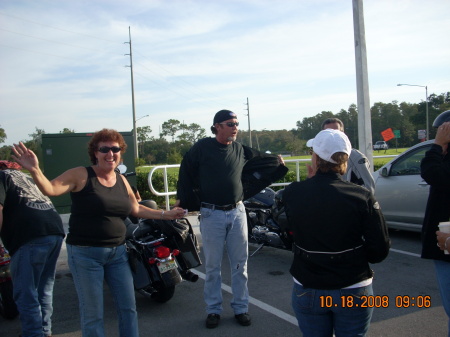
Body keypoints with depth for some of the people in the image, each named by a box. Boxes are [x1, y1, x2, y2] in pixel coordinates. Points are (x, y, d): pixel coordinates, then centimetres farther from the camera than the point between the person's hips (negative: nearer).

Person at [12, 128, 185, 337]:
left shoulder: (122, 180, 7)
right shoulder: (81, 175, -9)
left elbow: (135, 209, 18)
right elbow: (51, 189, -20)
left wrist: (165, 215, 18)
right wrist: (35, 170, -37)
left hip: (118, 252, 5)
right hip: (85, 253, -5)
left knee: (128, 307, 12)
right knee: (93, 314, 6)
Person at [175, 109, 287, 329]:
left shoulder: (240, 150, 7)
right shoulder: (202, 147, -5)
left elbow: (259, 160, 27)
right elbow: (186, 171, 4)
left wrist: (278, 162, 35)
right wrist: (182, 199, 6)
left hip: (237, 212, 4)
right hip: (211, 214, -3)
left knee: (240, 263, 9)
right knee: (213, 266, 6)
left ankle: (240, 307, 22)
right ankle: (213, 309, 20)